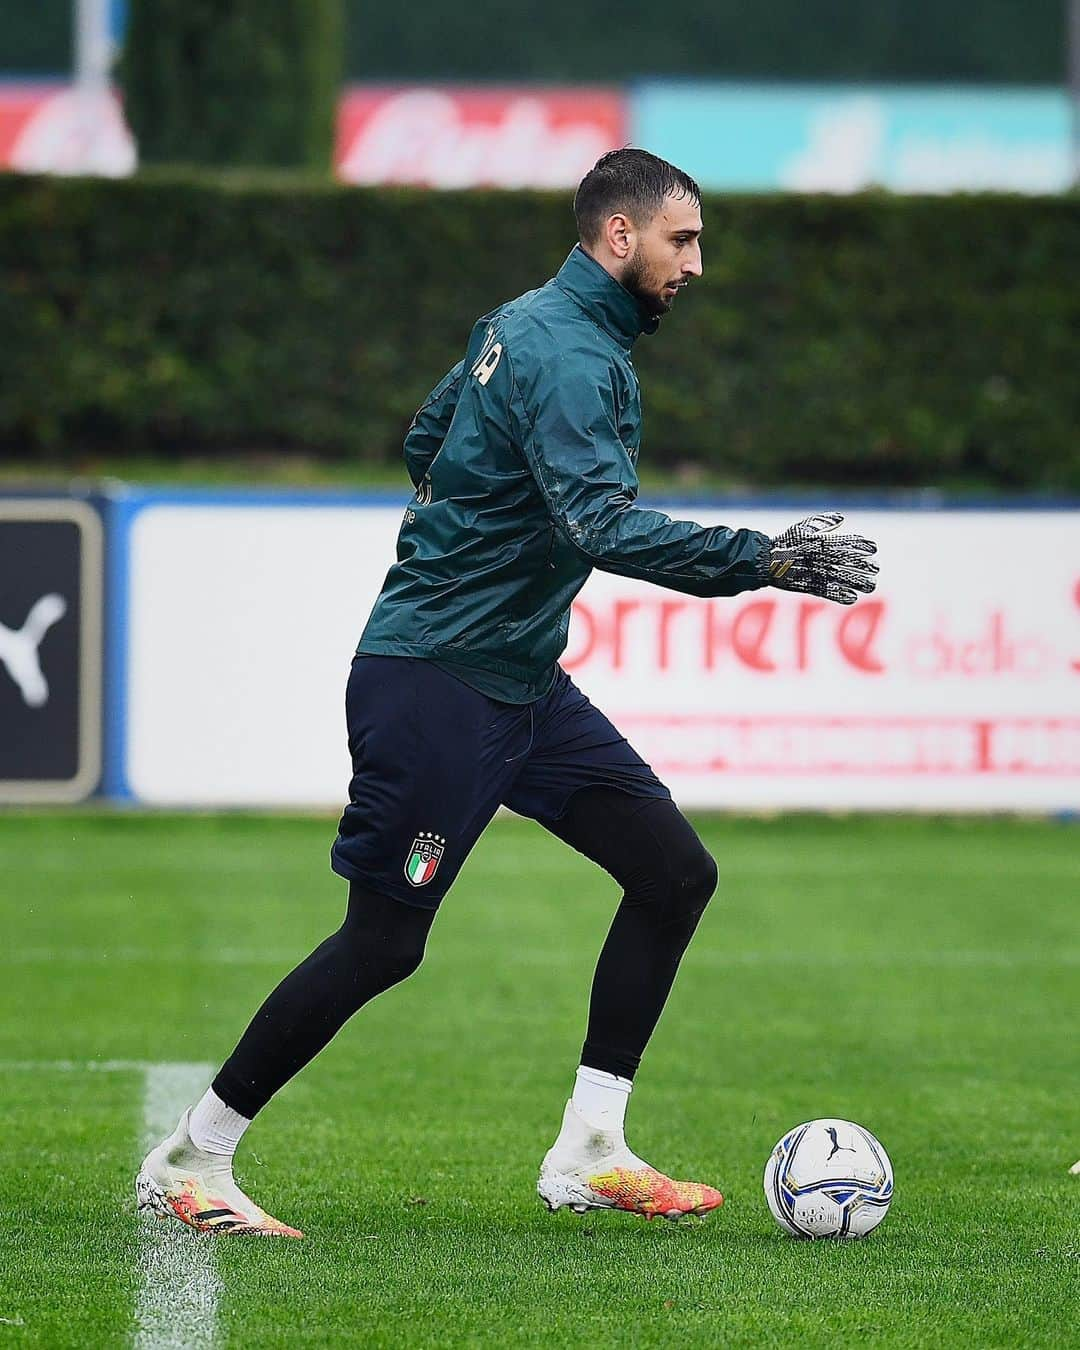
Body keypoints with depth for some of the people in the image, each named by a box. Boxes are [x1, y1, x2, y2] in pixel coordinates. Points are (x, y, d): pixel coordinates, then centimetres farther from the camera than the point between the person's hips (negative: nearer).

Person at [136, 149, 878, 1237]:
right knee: (383, 943, -5)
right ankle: (187, 1164, 7)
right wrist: (764, 560, -35)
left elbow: (424, 442, 26)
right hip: (434, 685, -10)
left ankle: (587, 1155, 7)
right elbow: (604, 527, -32)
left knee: (674, 872, 3)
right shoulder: (568, 354, -19)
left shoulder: (525, 323, 13)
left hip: (523, 683, 10)